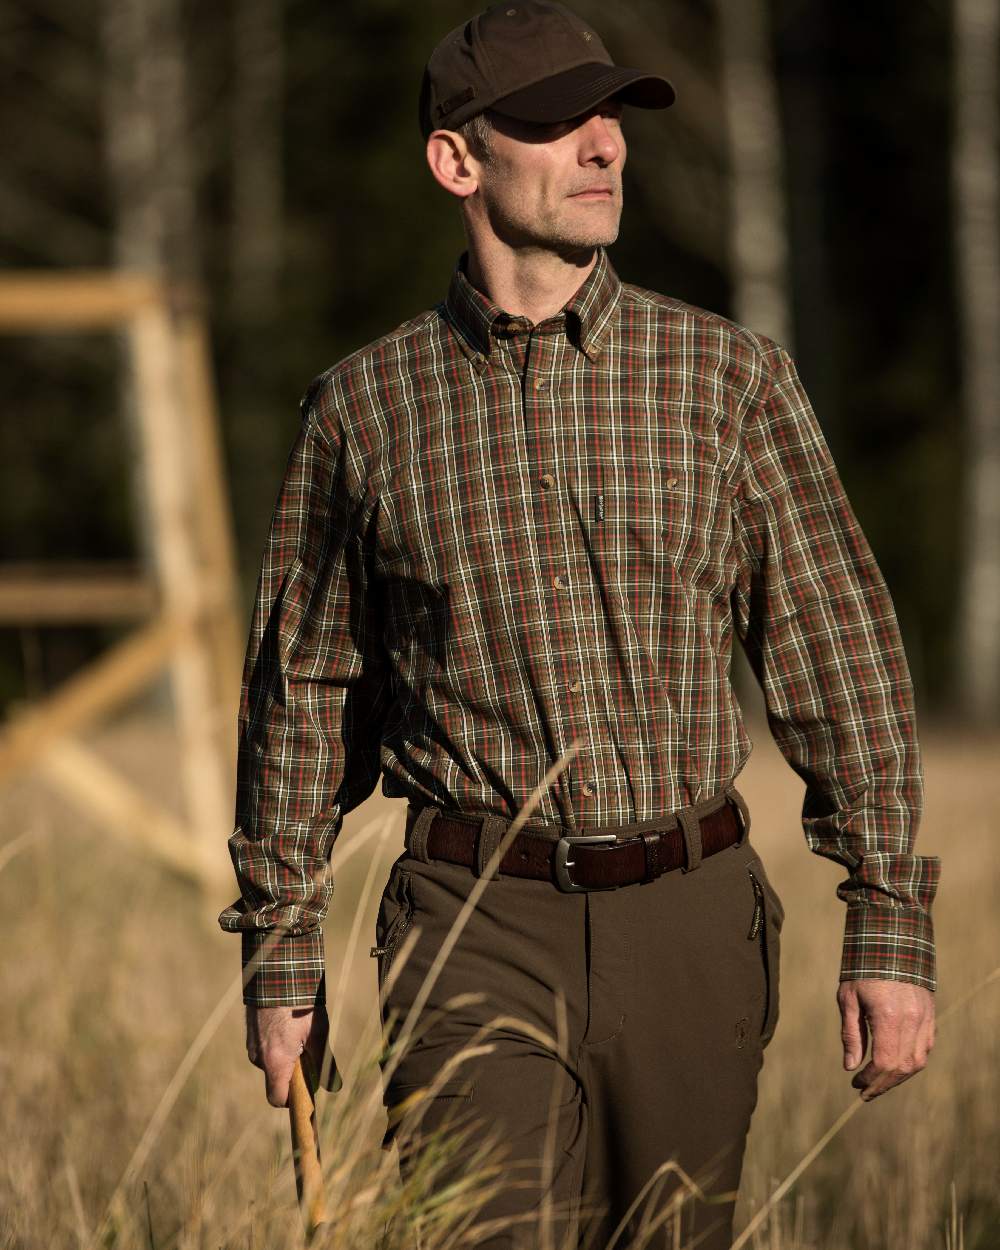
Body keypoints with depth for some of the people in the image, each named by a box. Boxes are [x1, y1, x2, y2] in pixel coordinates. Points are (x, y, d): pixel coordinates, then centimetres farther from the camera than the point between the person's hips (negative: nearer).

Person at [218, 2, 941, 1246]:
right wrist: (279, 963, 9)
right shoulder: (365, 406, 3)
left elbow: (839, 657, 1)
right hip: (478, 925, -1)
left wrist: (890, 932, -6)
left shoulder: (729, 376, 3)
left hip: (689, 922, 1)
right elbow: (304, 690, 11)